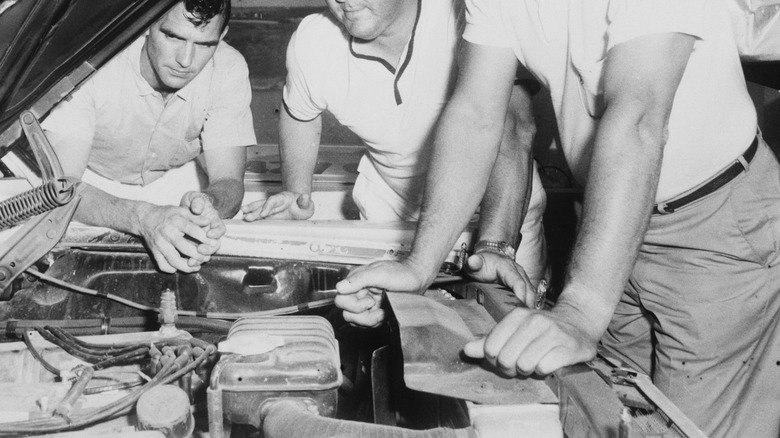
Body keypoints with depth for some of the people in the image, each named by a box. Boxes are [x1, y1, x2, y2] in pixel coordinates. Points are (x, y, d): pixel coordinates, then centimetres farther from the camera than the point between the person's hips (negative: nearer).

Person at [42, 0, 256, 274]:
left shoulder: (229, 70, -22)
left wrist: (208, 205, -47)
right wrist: (144, 217, -54)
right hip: (92, 188, -3)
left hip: (174, 185, 3)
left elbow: (229, 182, -21)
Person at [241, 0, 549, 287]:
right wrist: (297, 192, -4)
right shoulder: (310, 44, -16)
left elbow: (512, 130, -37)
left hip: (503, 206, -2)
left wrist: (495, 246, -47)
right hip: (394, 215, 3)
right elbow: (298, 114, 8)